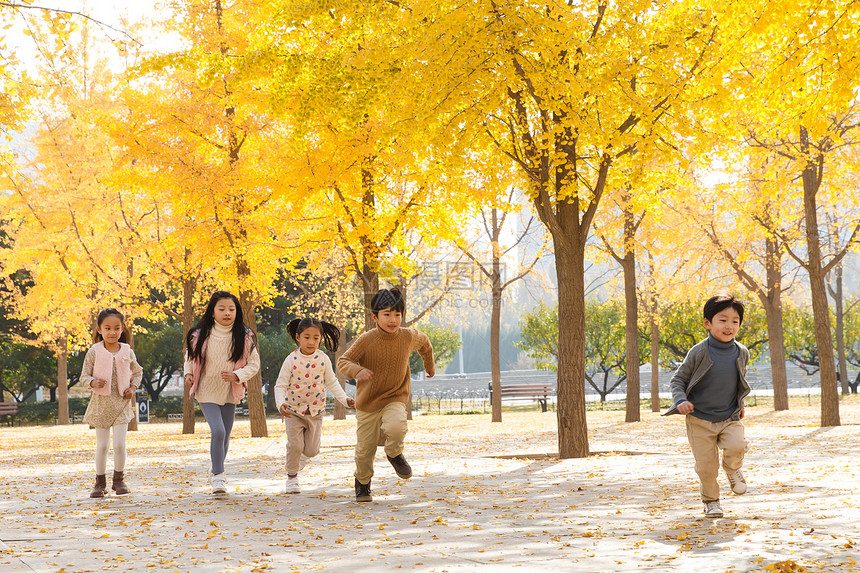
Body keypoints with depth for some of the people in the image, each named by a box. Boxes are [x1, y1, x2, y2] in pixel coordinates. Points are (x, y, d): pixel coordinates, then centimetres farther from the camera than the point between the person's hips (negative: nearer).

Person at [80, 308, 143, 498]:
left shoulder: (127, 352, 2)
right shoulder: (94, 352, -3)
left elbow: (138, 372, 17)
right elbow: (84, 377, -1)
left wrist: (133, 387, 0)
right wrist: (93, 382, -23)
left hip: (122, 404, 1)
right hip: (101, 403, -1)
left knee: (119, 445, -6)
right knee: (102, 446, 3)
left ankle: (119, 480, 13)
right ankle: (100, 482, 18)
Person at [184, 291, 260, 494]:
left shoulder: (244, 338, -7)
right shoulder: (200, 336, -8)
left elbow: (254, 364, -2)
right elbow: (190, 355, 11)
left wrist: (237, 375, -18)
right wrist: (188, 373, -5)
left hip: (230, 393, 2)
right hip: (207, 392, -2)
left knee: (225, 436, 11)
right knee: (218, 431, -19)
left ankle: (216, 472, 35)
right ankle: (218, 476, -6)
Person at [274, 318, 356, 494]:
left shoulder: (323, 359, -6)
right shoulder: (291, 360, -13)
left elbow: (331, 382, 6)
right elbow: (280, 385, -9)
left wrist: (344, 399, -5)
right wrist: (281, 403, -27)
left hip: (315, 411, 2)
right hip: (294, 410, -2)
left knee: (312, 450, 4)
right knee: (294, 445, -10)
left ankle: (303, 454, 41)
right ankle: (291, 477, 12)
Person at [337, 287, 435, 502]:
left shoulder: (408, 337, -6)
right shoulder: (366, 340, -16)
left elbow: (424, 342, 17)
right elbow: (343, 361, -14)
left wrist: (429, 364, 33)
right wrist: (357, 370, -35)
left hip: (395, 398, 0)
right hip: (367, 402, 0)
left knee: (396, 427, -32)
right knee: (365, 449, 6)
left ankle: (395, 454, 3)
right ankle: (362, 483, 37)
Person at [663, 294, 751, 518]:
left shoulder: (742, 353, 0)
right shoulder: (699, 353, -13)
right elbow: (677, 380, -4)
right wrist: (680, 401, -20)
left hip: (730, 418, 2)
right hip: (700, 420, -2)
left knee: (736, 446, -25)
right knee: (706, 465, -3)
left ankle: (733, 470, 10)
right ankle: (711, 501, 25)